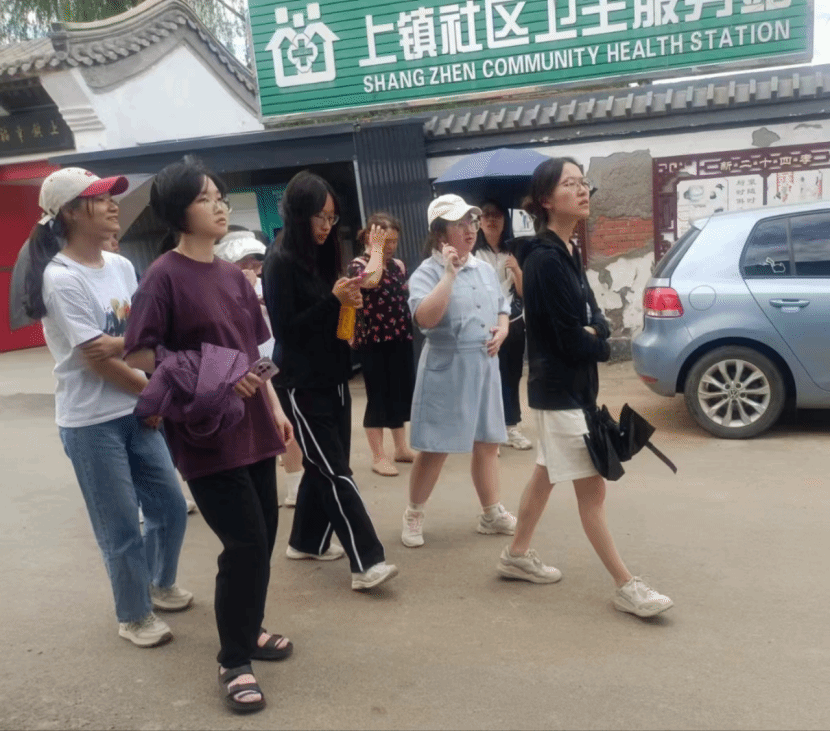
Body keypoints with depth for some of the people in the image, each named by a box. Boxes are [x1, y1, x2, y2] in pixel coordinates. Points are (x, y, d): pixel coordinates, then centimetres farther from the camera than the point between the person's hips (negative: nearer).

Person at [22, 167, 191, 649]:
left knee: (171, 505, 15)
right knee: (121, 528, 5)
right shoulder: (61, 278, -16)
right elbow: (96, 360, -16)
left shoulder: (121, 266, 4)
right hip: (91, 424, -7)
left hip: (136, 412, 7)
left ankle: (160, 585, 41)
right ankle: (135, 616, 28)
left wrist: (120, 344, -16)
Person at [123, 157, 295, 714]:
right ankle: (234, 662, 15)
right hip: (206, 434, -7)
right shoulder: (165, 275, -11)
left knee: (263, 538, 13)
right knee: (246, 543, -6)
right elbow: (139, 355, -13)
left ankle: (249, 629, 35)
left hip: (253, 428, 7)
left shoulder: (233, 276, 10)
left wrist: (275, 408, 13)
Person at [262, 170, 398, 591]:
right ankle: (367, 562, -5)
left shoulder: (322, 257, 11)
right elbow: (285, 329, -16)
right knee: (335, 472, -7)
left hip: (332, 379, 8)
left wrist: (350, 303, -3)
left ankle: (306, 542, 31)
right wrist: (333, 300, -21)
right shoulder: (280, 263, -12)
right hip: (301, 385, -8)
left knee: (324, 467, 14)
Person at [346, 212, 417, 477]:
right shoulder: (357, 264, -7)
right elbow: (369, 281, -30)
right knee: (378, 397, -1)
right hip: (372, 340, -6)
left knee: (401, 394, 13)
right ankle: (378, 456, 10)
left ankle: (402, 448, 27)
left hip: (400, 338, 6)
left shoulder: (398, 265, 11)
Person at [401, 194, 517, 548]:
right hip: (446, 369, -6)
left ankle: (492, 513, 27)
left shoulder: (485, 269, 10)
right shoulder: (427, 272, -12)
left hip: (484, 366, 7)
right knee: (435, 448, 1)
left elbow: (502, 310, 21)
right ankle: (413, 515, 19)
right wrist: (449, 273, -25)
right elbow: (425, 319, -28)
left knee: (487, 442, 14)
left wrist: (502, 331, -1)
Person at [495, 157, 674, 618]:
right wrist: (597, 343, -3)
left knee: (547, 474, 19)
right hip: (560, 391, -9)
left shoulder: (566, 253, 10)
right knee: (592, 488, -1)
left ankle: (517, 556, 33)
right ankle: (626, 587, 10)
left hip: (568, 387, 9)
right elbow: (573, 343, -22)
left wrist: (590, 333, -12)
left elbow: (593, 319, 9)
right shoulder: (545, 259, -19)